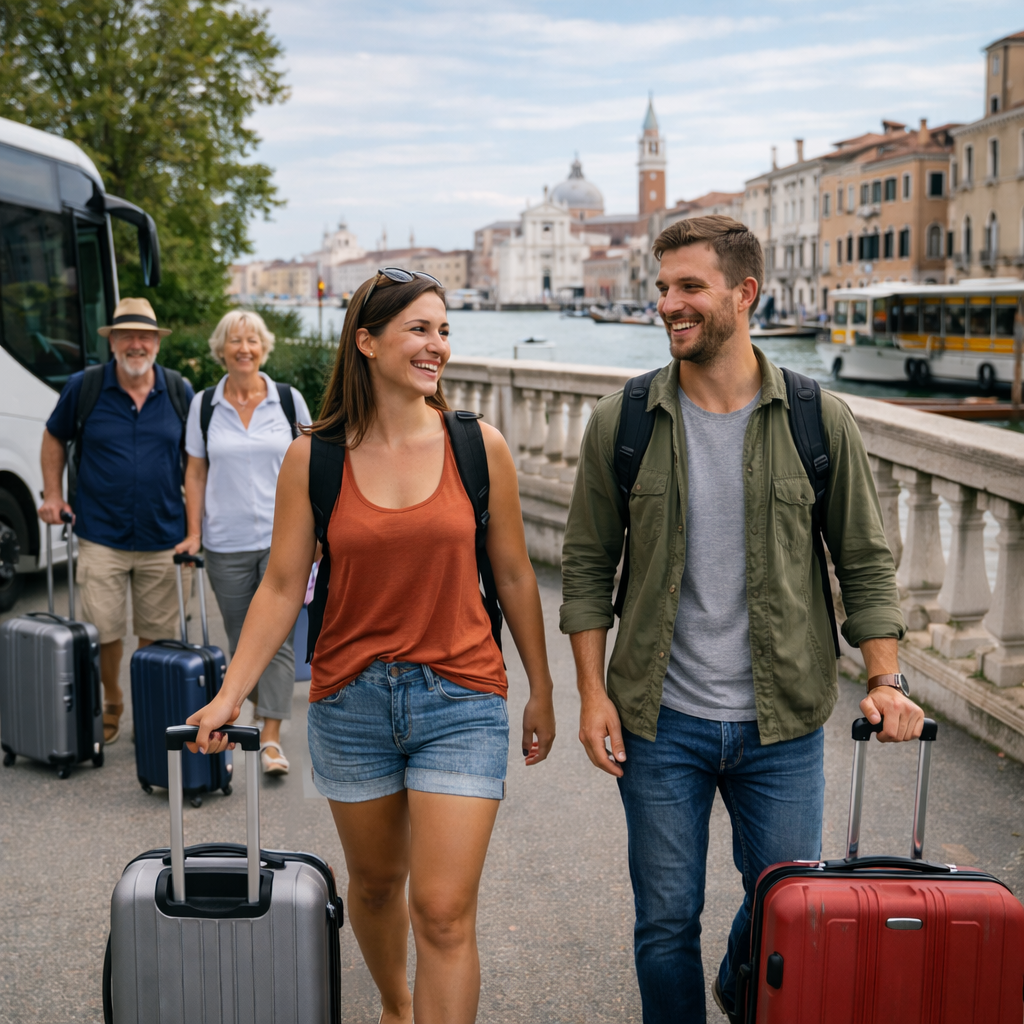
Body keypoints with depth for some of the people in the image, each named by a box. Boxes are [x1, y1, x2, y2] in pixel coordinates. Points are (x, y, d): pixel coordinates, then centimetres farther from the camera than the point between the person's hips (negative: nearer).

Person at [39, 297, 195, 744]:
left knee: (158, 633, 7)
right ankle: (111, 703, 25)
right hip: (101, 535, -1)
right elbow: (54, 437, 12)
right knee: (104, 631, 1)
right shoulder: (84, 387, -2)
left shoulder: (178, 391, 3)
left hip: (162, 537, 1)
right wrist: (53, 495, 5)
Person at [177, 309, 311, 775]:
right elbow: (195, 472, 8)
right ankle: (257, 713, 28)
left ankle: (271, 738, -8)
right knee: (241, 640, 10)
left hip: (283, 538, -1)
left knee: (277, 636, -9)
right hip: (226, 543, 2)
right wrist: (194, 533, 3)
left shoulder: (290, 401, 3)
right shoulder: (204, 405, 4)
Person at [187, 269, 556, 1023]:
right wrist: (230, 695, -6)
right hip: (351, 701, 2)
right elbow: (282, 586, 0)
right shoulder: (313, 457, -3)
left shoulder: (480, 447, -3)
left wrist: (542, 693, 9)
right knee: (374, 883, 21)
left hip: (460, 699, -1)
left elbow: (513, 577, 4)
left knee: (444, 913, -6)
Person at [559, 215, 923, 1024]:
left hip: (782, 723, 1)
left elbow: (866, 562, 3)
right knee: (666, 922, 8)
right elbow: (587, 565, 3)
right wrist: (593, 692, -4)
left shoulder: (821, 421, -3)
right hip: (660, 721, 0)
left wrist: (885, 680, -7)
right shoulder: (621, 422, -2)